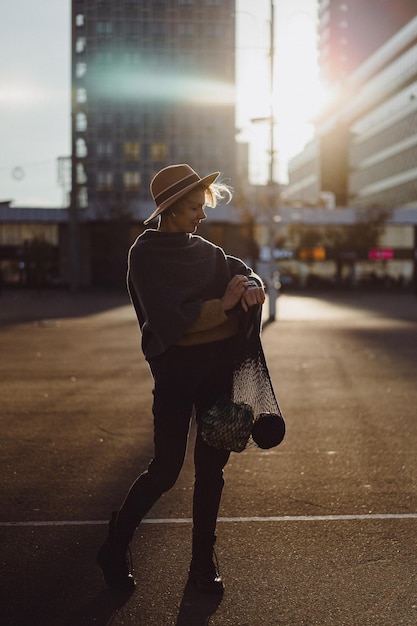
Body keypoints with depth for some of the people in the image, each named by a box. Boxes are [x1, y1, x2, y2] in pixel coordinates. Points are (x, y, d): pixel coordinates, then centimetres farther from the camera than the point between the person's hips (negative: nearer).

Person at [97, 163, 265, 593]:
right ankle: (114, 549, 18)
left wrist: (252, 287, -15)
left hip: (219, 364, 6)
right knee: (166, 468, -3)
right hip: (176, 366, -6)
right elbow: (170, 319, -17)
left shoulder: (204, 250, 12)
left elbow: (241, 269, 8)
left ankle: (203, 562, 21)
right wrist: (222, 305, -14)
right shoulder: (146, 255, -8)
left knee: (212, 466, 9)